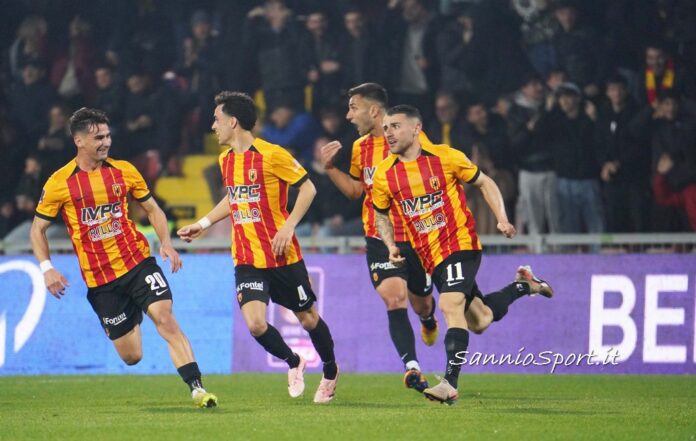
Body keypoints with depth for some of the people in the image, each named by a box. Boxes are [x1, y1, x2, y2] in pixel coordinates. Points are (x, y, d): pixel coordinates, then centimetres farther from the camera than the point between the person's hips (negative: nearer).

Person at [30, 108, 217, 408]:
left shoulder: (123, 171, 2)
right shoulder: (59, 183, -5)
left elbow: (152, 209, 13)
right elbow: (38, 229, 5)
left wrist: (166, 243, -4)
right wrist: (46, 268, -8)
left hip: (138, 262, 1)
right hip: (99, 279, -1)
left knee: (165, 319, -23)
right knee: (131, 357, 2)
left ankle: (197, 389, -23)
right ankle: (133, 319, 40)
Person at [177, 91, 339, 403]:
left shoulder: (271, 155, -13)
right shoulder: (226, 159, 8)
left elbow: (307, 188, -8)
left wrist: (289, 226, -16)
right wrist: (202, 224, 21)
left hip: (283, 257, -4)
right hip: (247, 260, 4)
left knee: (308, 318, 8)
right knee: (255, 324, -15)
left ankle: (330, 371, 35)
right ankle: (292, 363, 14)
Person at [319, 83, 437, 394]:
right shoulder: (360, 147, 6)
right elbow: (355, 190, 18)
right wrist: (330, 168, 5)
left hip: (416, 237, -2)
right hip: (379, 238, 2)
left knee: (421, 304, 15)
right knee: (394, 299, -19)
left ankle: (428, 315, 54)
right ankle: (411, 366, -24)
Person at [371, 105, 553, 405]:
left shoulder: (445, 157, -8)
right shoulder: (384, 175, 0)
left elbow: (484, 183, 4)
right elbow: (381, 214, 17)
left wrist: (502, 219, -7)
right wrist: (391, 246, -1)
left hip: (460, 244, -5)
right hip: (430, 256, 5)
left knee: (450, 306, -26)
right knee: (479, 321, 12)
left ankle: (450, 384, -26)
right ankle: (525, 285, 40)